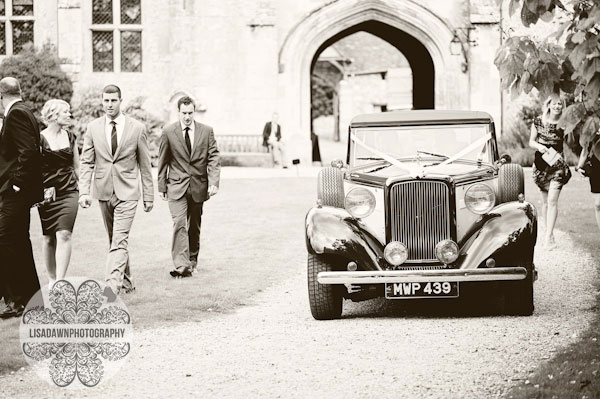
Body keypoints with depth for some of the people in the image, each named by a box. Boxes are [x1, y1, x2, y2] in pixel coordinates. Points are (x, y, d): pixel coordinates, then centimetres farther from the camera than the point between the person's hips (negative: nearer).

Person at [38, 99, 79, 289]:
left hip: (68, 192, 2)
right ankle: (51, 279, 18)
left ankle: (60, 280, -16)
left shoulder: (70, 137, 9)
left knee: (64, 235, -12)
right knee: (49, 238, 5)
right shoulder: (40, 138, -5)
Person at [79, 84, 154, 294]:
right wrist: (83, 192, -9)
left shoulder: (137, 128, -1)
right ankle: (126, 282, 24)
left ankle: (113, 284, -24)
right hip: (104, 191, 3)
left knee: (119, 241, -15)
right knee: (114, 240, 12)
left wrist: (148, 196, 4)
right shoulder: (93, 128, 4)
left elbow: (145, 165, 4)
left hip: (127, 192, -3)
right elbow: (86, 163, 3)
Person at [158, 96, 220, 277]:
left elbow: (213, 158, 0)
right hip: (177, 186, -2)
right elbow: (163, 161, 4)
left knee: (195, 226, 12)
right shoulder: (168, 132, -1)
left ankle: (192, 260, 29)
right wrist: (162, 186, 4)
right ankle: (181, 265, -22)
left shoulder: (207, 131, 2)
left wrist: (214, 182, -11)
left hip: (198, 186, 2)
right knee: (179, 223, -16)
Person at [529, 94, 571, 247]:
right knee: (546, 202, 10)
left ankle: (549, 236, -14)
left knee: (552, 200, -12)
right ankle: (549, 230, 22)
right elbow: (531, 142, 6)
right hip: (541, 164, 2)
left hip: (558, 164, -2)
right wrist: (539, 146, -12)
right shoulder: (538, 122, 2)